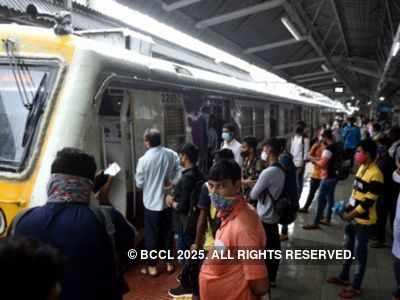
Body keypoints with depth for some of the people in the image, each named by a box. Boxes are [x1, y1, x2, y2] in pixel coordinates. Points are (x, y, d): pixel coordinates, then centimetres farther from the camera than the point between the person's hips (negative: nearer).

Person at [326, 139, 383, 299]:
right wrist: (348, 207, 6)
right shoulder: (362, 168, 7)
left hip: (363, 220, -9)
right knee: (349, 248, 20)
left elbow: (368, 201, -22)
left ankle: (356, 286, 19)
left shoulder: (375, 174, -21)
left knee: (360, 253, 5)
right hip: (352, 216, 9)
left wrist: (351, 214, -16)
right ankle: (344, 277, 36)